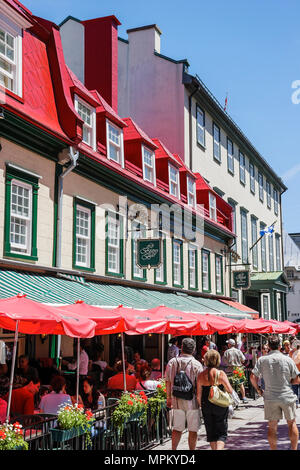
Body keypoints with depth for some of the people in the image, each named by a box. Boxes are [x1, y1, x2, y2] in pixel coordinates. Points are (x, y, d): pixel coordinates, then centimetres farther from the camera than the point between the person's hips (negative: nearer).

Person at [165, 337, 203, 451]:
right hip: (192, 401, -3)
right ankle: (192, 450, 13)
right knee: (193, 429, 8)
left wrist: (169, 398, 17)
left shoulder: (172, 362, 1)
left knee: (177, 428, 14)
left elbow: (168, 382, 7)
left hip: (177, 400, 3)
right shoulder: (196, 364, -10)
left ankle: (173, 449, 11)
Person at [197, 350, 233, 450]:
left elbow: (198, 395, 0)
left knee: (211, 433, 17)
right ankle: (219, 448, -15)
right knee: (222, 433, 5)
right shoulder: (220, 373, -12)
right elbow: (230, 391, -14)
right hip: (220, 406, -3)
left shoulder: (201, 375, -3)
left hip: (206, 407, 3)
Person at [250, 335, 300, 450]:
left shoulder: (262, 360, -4)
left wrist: (258, 389, 7)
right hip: (287, 397, 0)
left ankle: (273, 449, 12)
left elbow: (253, 377, -8)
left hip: (270, 398, 0)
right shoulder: (288, 359, -5)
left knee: (272, 426, 9)